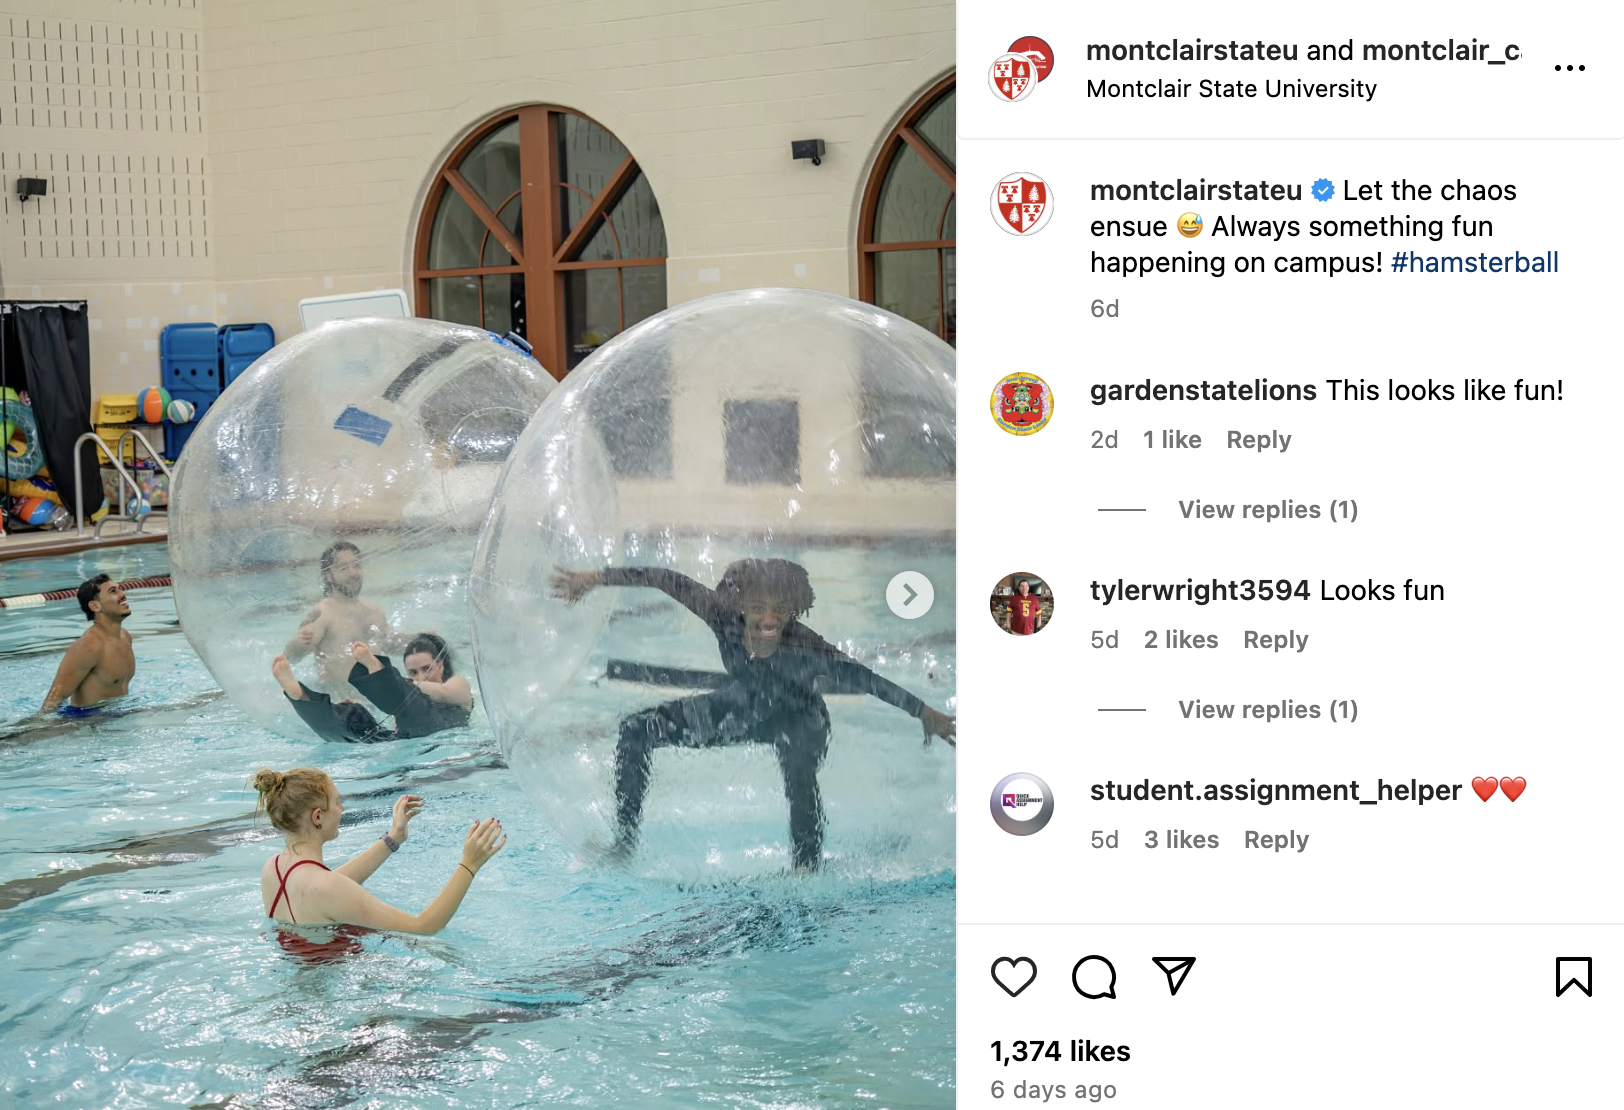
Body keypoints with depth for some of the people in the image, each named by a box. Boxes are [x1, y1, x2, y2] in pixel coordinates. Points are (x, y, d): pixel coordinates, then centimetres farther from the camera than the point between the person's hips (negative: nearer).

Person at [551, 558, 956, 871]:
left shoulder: (807, 649, -39)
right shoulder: (724, 617, -33)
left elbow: (864, 679, -30)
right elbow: (668, 580, -23)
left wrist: (925, 713, -26)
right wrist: (595, 577, -19)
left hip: (798, 720, -4)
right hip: (746, 709, 4)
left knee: (800, 778, -37)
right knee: (637, 731, -2)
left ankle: (808, 870, -15)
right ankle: (623, 845, 8)